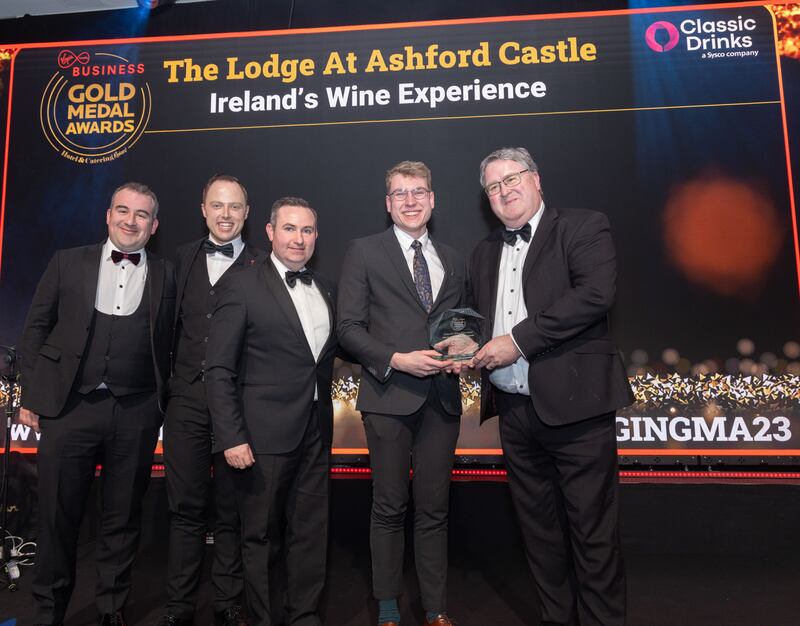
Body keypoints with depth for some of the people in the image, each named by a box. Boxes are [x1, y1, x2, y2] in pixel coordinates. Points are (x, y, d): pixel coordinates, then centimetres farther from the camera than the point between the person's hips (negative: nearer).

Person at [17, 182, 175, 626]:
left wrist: (161, 405, 1)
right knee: (58, 515, 10)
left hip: (136, 413, 0)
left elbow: (166, 347, 5)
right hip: (69, 406, 0)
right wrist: (30, 396, 2)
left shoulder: (165, 276, 6)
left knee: (123, 518, 11)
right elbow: (36, 328, 7)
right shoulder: (68, 263, 7)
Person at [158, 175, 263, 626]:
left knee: (232, 509, 9)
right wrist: (168, 382, 7)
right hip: (187, 399, 3)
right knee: (185, 508, 12)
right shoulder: (184, 258, 12)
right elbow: (173, 325, 13)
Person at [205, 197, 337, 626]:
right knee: (261, 536, 10)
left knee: (311, 532, 15)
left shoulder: (325, 289, 10)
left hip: (316, 432, 5)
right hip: (265, 434, -5)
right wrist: (231, 437, -14)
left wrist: (325, 417, 6)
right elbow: (219, 370, -9)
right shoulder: (243, 288, -7)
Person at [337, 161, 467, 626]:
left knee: (435, 509, 11)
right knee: (390, 508, 8)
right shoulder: (364, 252, 3)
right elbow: (350, 327, -3)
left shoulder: (455, 261, 15)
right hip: (389, 395, -3)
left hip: (442, 397, 3)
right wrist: (397, 360, -15)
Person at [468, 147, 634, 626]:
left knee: (592, 532, 4)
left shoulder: (584, 228, -2)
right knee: (540, 530, 17)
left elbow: (597, 293, -18)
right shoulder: (485, 253, 17)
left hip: (573, 404, -6)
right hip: (514, 411, 6)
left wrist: (518, 340, -18)